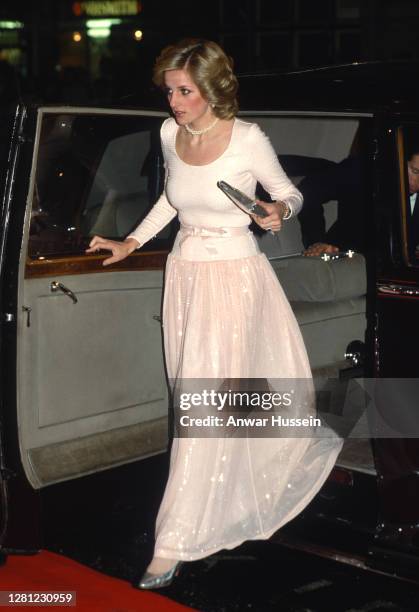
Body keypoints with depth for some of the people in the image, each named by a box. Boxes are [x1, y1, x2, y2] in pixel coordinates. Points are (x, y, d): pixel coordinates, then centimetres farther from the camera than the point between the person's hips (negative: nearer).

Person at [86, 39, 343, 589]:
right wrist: (131, 243, 14)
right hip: (184, 272, 6)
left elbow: (290, 194, 0)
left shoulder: (248, 140, -15)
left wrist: (279, 211, -22)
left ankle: (175, 543, -3)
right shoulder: (170, 134, 1)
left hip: (234, 275, -6)